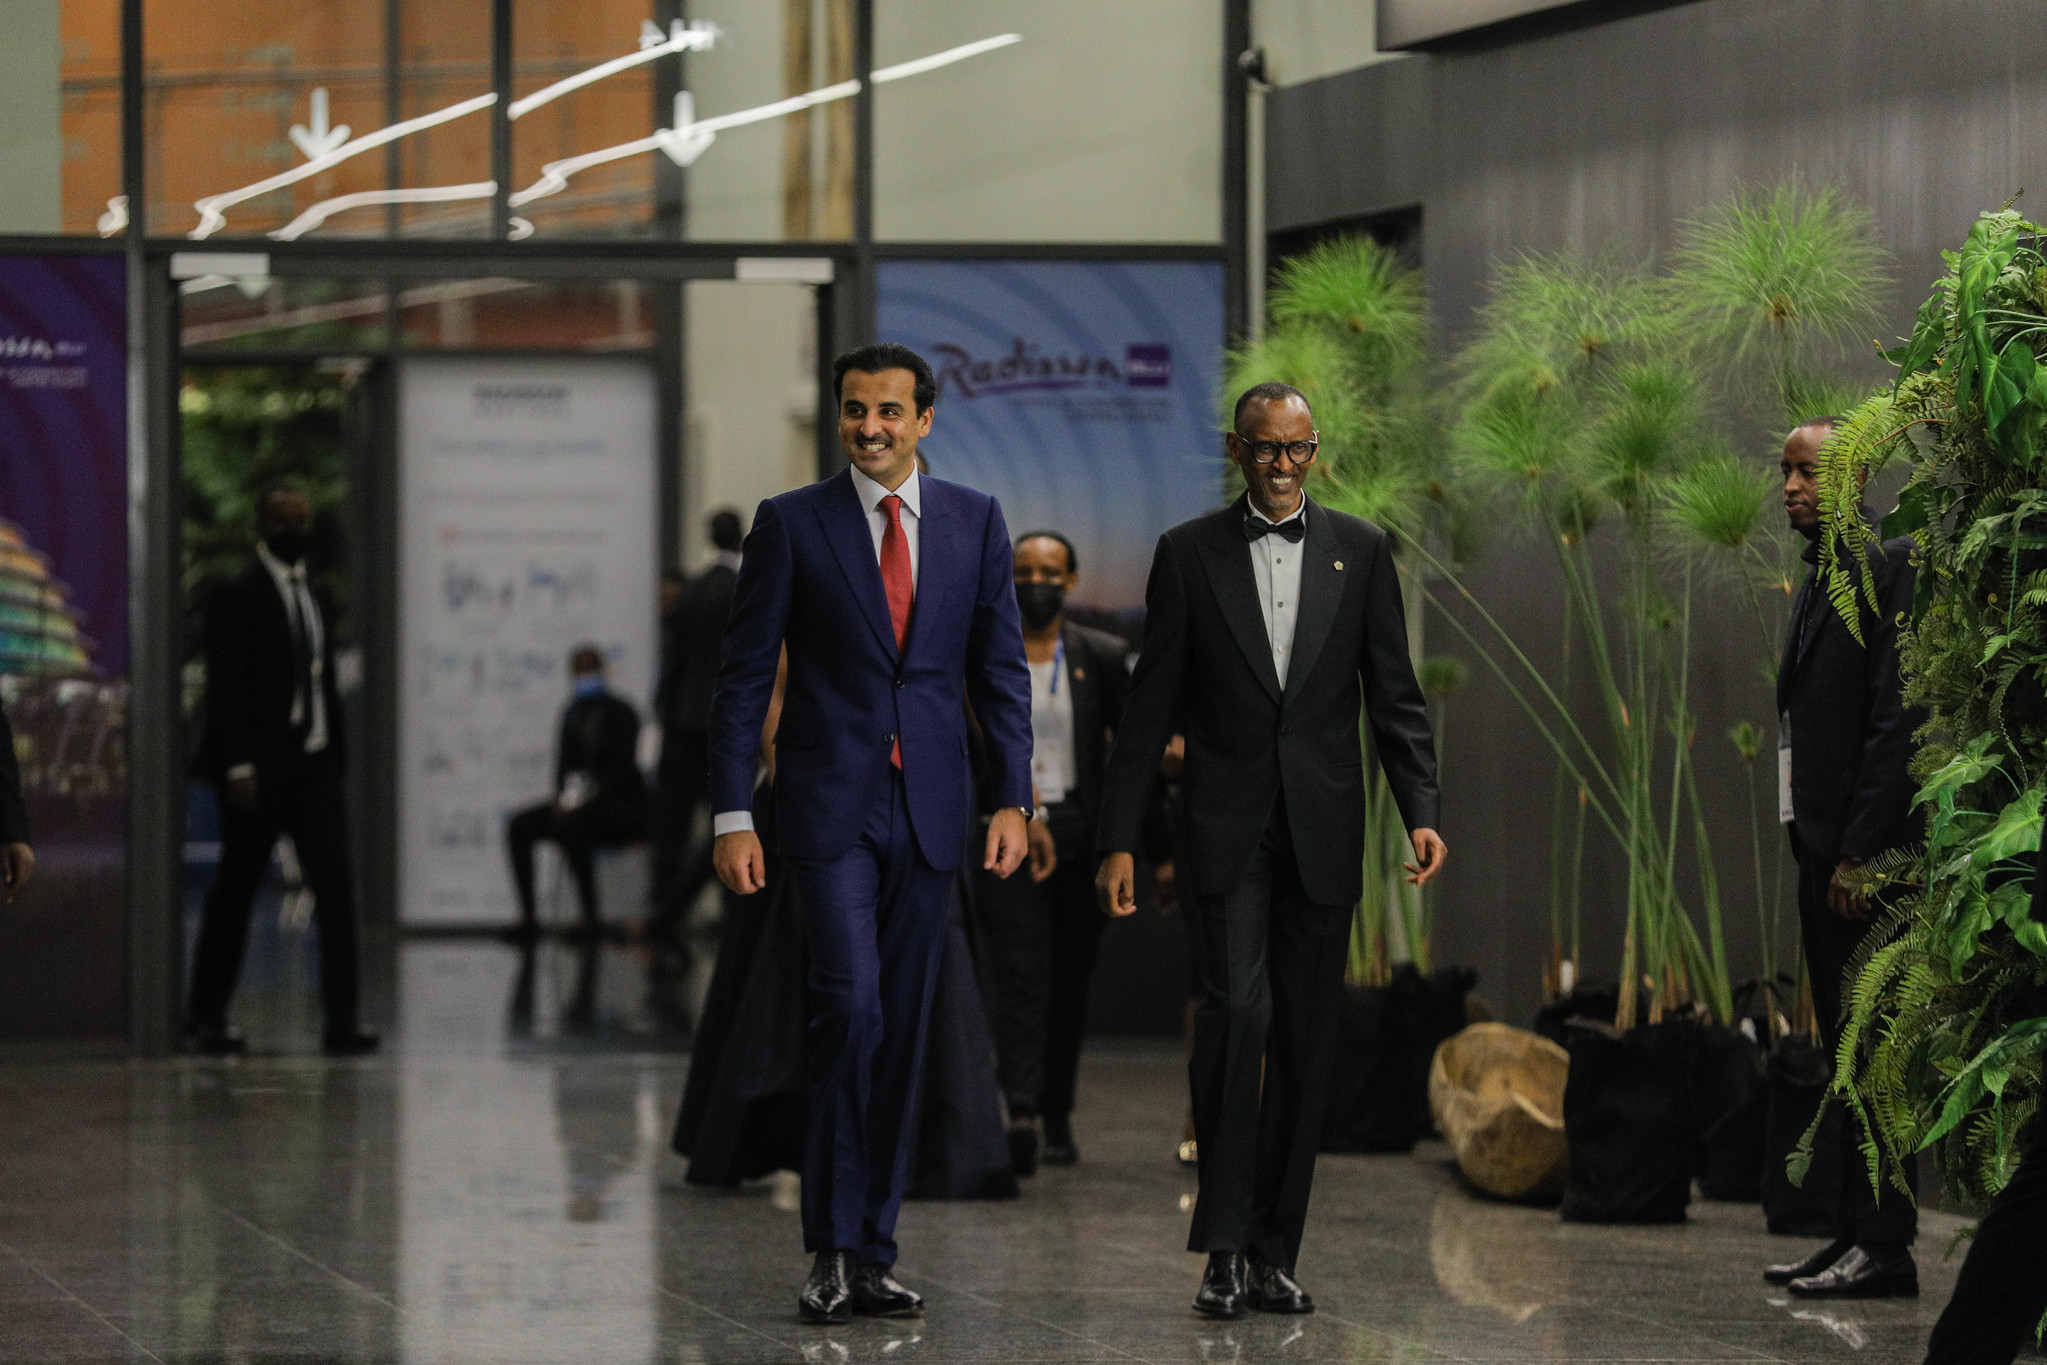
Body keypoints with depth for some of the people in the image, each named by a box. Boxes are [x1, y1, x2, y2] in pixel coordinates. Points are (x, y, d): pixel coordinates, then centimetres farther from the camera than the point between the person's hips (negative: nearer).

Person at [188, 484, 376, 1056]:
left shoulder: (317, 596, 15)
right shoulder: (237, 597, -7)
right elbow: (226, 688, -12)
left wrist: (336, 756, 13)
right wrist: (238, 768, -18)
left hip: (314, 764, 6)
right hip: (260, 768, -6)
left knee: (336, 884, -7)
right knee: (235, 890, 4)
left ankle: (340, 1020, -10)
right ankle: (206, 1017, 17)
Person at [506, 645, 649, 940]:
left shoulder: (619, 712, -7)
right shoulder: (573, 712, 14)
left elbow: (622, 768, -16)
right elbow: (565, 761, 15)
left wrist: (584, 797, -25)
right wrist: (563, 795, -6)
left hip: (623, 806, -7)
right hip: (582, 804, 7)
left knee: (570, 825, -38)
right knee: (519, 827, -15)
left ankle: (591, 918, -35)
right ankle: (528, 918, -18)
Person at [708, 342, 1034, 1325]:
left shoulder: (975, 521, 8)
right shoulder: (792, 524, 0)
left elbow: (1000, 668, 9)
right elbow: (743, 675, -1)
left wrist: (1013, 799, 0)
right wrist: (732, 818, -7)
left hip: (930, 806, 3)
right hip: (829, 803, -3)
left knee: (903, 1030, 5)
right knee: (849, 1008, -15)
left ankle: (873, 1252, 12)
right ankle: (832, 1249, -6)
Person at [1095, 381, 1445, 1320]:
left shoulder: (1361, 550, 8)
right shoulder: (1189, 554, 4)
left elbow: (1395, 697, 8)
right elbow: (1151, 707, 4)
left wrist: (1421, 812, -5)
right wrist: (1120, 839, -1)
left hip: (1322, 836, 2)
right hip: (1228, 829, -2)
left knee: (1303, 1042, 4)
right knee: (1237, 1012, -17)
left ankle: (1275, 1254, 11)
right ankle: (1225, 1249, -14)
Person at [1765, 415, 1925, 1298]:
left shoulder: (1890, 570, -10)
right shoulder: (1820, 584, 20)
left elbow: (1897, 721, -17)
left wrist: (1862, 852, -20)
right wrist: (1817, 852, 14)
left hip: (1868, 856, -10)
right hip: (1823, 851, 10)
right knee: (1846, 1049, 10)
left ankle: (1884, 1246, -8)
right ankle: (1857, 1235, 13)